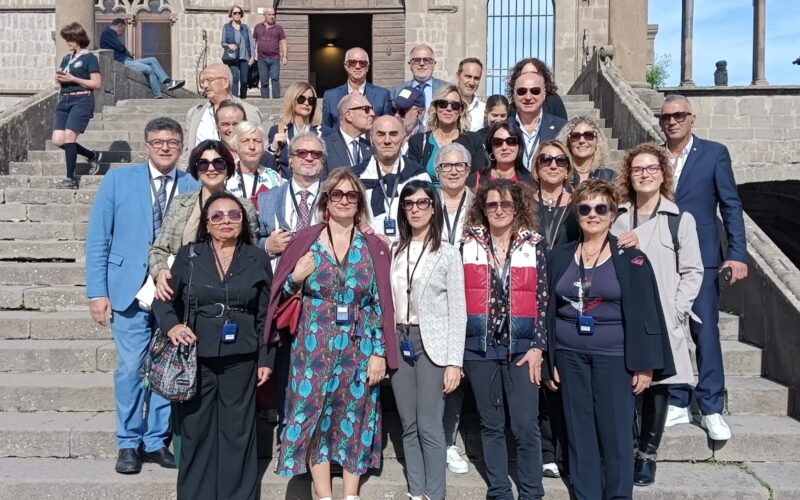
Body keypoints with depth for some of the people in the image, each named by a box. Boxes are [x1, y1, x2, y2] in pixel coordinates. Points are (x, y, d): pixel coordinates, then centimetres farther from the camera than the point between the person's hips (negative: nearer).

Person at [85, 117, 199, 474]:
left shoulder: (194, 188, 3)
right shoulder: (118, 179, 2)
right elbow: (97, 239, 1)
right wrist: (97, 292, -5)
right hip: (130, 289, -1)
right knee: (130, 369, 2)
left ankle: (156, 441, 22)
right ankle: (128, 444, 18)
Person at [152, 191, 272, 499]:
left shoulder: (257, 259, 3)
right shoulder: (188, 256, 2)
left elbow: (265, 315, 5)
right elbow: (164, 300, 8)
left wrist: (265, 359, 2)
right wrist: (171, 325, -12)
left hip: (240, 361, 0)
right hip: (196, 359, 0)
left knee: (237, 432, 6)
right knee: (196, 431, 7)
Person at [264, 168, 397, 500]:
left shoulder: (373, 247, 1)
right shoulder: (304, 241, 0)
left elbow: (381, 304, 0)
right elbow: (282, 295, 4)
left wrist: (380, 352, -5)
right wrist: (296, 278, -17)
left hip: (358, 349, 1)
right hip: (314, 347, 0)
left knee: (354, 419, 8)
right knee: (313, 416, 3)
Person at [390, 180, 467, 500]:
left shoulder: (448, 254, -1)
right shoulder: (394, 251, 9)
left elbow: (457, 312, -5)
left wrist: (454, 362, -10)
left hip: (431, 342, -4)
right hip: (399, 341, 4)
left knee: (429, 426, -4)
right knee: (409, 425, 9)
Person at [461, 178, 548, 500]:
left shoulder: (533, 246, 2)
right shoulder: (469, 245, 3)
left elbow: (541, 299, 1)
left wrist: (537, 346, -4)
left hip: (521, 347, -1)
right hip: (479, 348, 1)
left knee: (525, 426, -1)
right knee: (491, 425, 11)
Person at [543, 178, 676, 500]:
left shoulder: (631, 259, -3)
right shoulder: (559, 257, 6)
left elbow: (646, 314, -3)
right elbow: (549, 311, 9)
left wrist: (645, 364, -7)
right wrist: (548, 360, 6)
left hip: (614, 358, -3)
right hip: (569, 356, 3)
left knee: (616, 434, 1)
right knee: (579, 434, 9)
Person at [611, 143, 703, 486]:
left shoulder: (681, 220, 1)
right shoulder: (617, 218, 6)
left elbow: (692, 272, 0)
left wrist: (675, 311, -8)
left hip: (664, 323, -1)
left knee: (658, 387, 5)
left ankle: (647, 455, 19)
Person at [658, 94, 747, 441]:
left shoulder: (714, 153, 1)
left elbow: (731, 205, -2)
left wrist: (737, 254, -9)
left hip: (702, 258, -3)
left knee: (705, 332, -1)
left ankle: (711, 409, 9)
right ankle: (676, 403, 19)